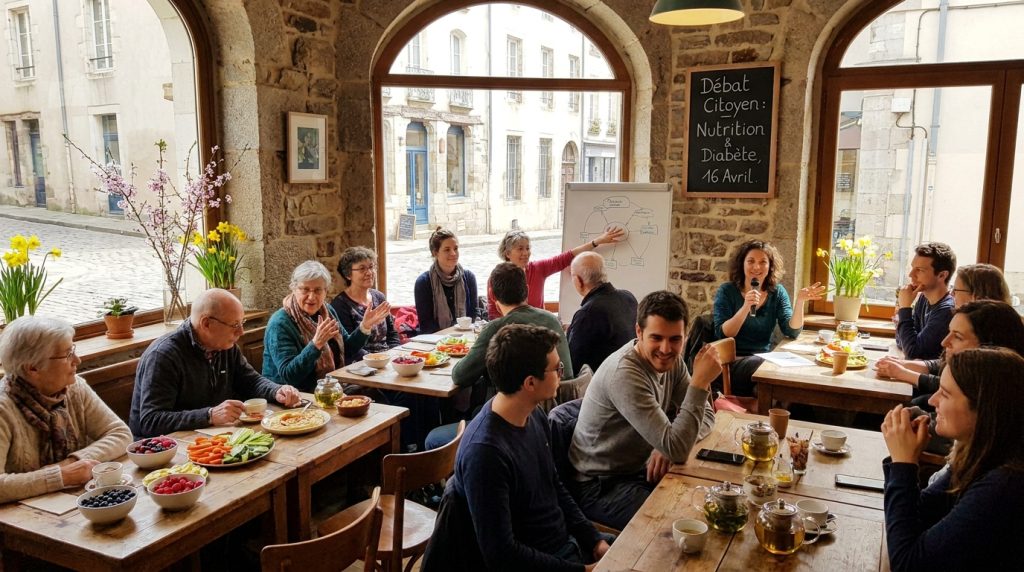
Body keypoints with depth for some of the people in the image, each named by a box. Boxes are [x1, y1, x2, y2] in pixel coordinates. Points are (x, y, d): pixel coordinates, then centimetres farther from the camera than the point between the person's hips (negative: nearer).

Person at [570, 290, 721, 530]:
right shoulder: (624, 373, -29)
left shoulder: (671, 360, -2)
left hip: (642, 470, 8)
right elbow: (676, 448, -32)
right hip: (601, 485, -8)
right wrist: (700, 381, -31)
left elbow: (705, 415, 2)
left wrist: (671, 445, -18)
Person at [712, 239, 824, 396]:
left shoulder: (777, 292, 7)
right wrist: (746, 307, -25)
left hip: (765, 358, 4)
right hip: (733, 360, -4)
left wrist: (800, 301, -18)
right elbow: (722, 335, -14)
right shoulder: (727, 291, -4)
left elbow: (792, 332, -4)